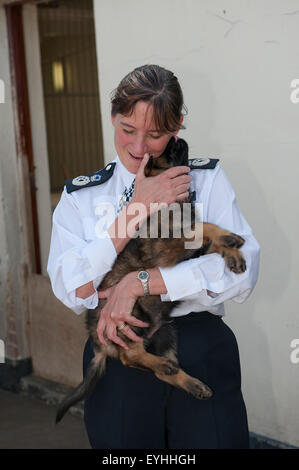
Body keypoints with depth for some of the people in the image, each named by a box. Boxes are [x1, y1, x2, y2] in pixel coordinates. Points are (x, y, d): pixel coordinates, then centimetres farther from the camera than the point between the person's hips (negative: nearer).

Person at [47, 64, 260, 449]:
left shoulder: (207, 179, 2)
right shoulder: (80, 196, 5)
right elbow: (71, 291, -9)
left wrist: (139, 281, -18)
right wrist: (136, 210, -14)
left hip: (202, 357, 0)